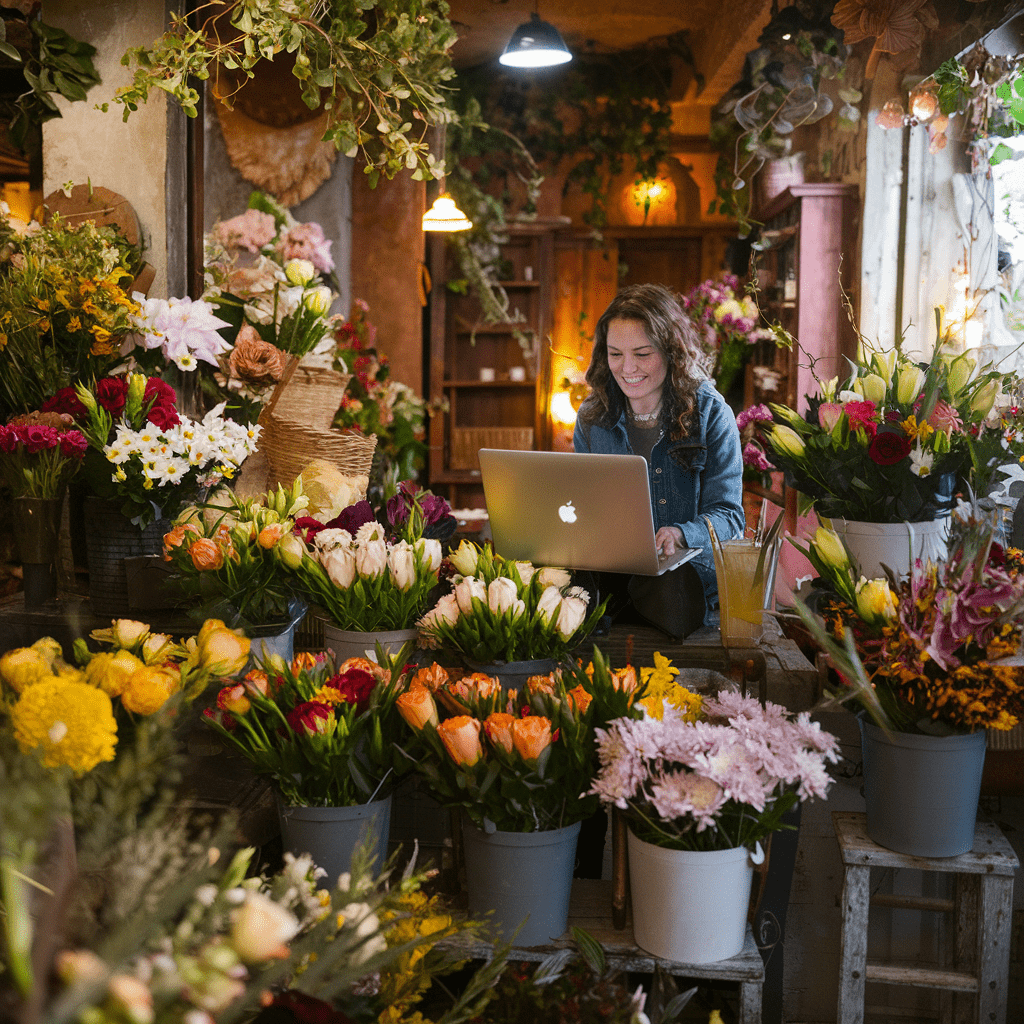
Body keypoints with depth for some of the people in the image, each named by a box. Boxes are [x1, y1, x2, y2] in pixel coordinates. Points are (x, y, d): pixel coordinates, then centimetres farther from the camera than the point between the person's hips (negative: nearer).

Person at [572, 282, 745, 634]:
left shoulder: (712, 415, -1)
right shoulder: (592, 417, 10)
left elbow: (727, 515, -5)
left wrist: (680, 534, -29)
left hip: (691, 565, -1)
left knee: (671, 591, -38)